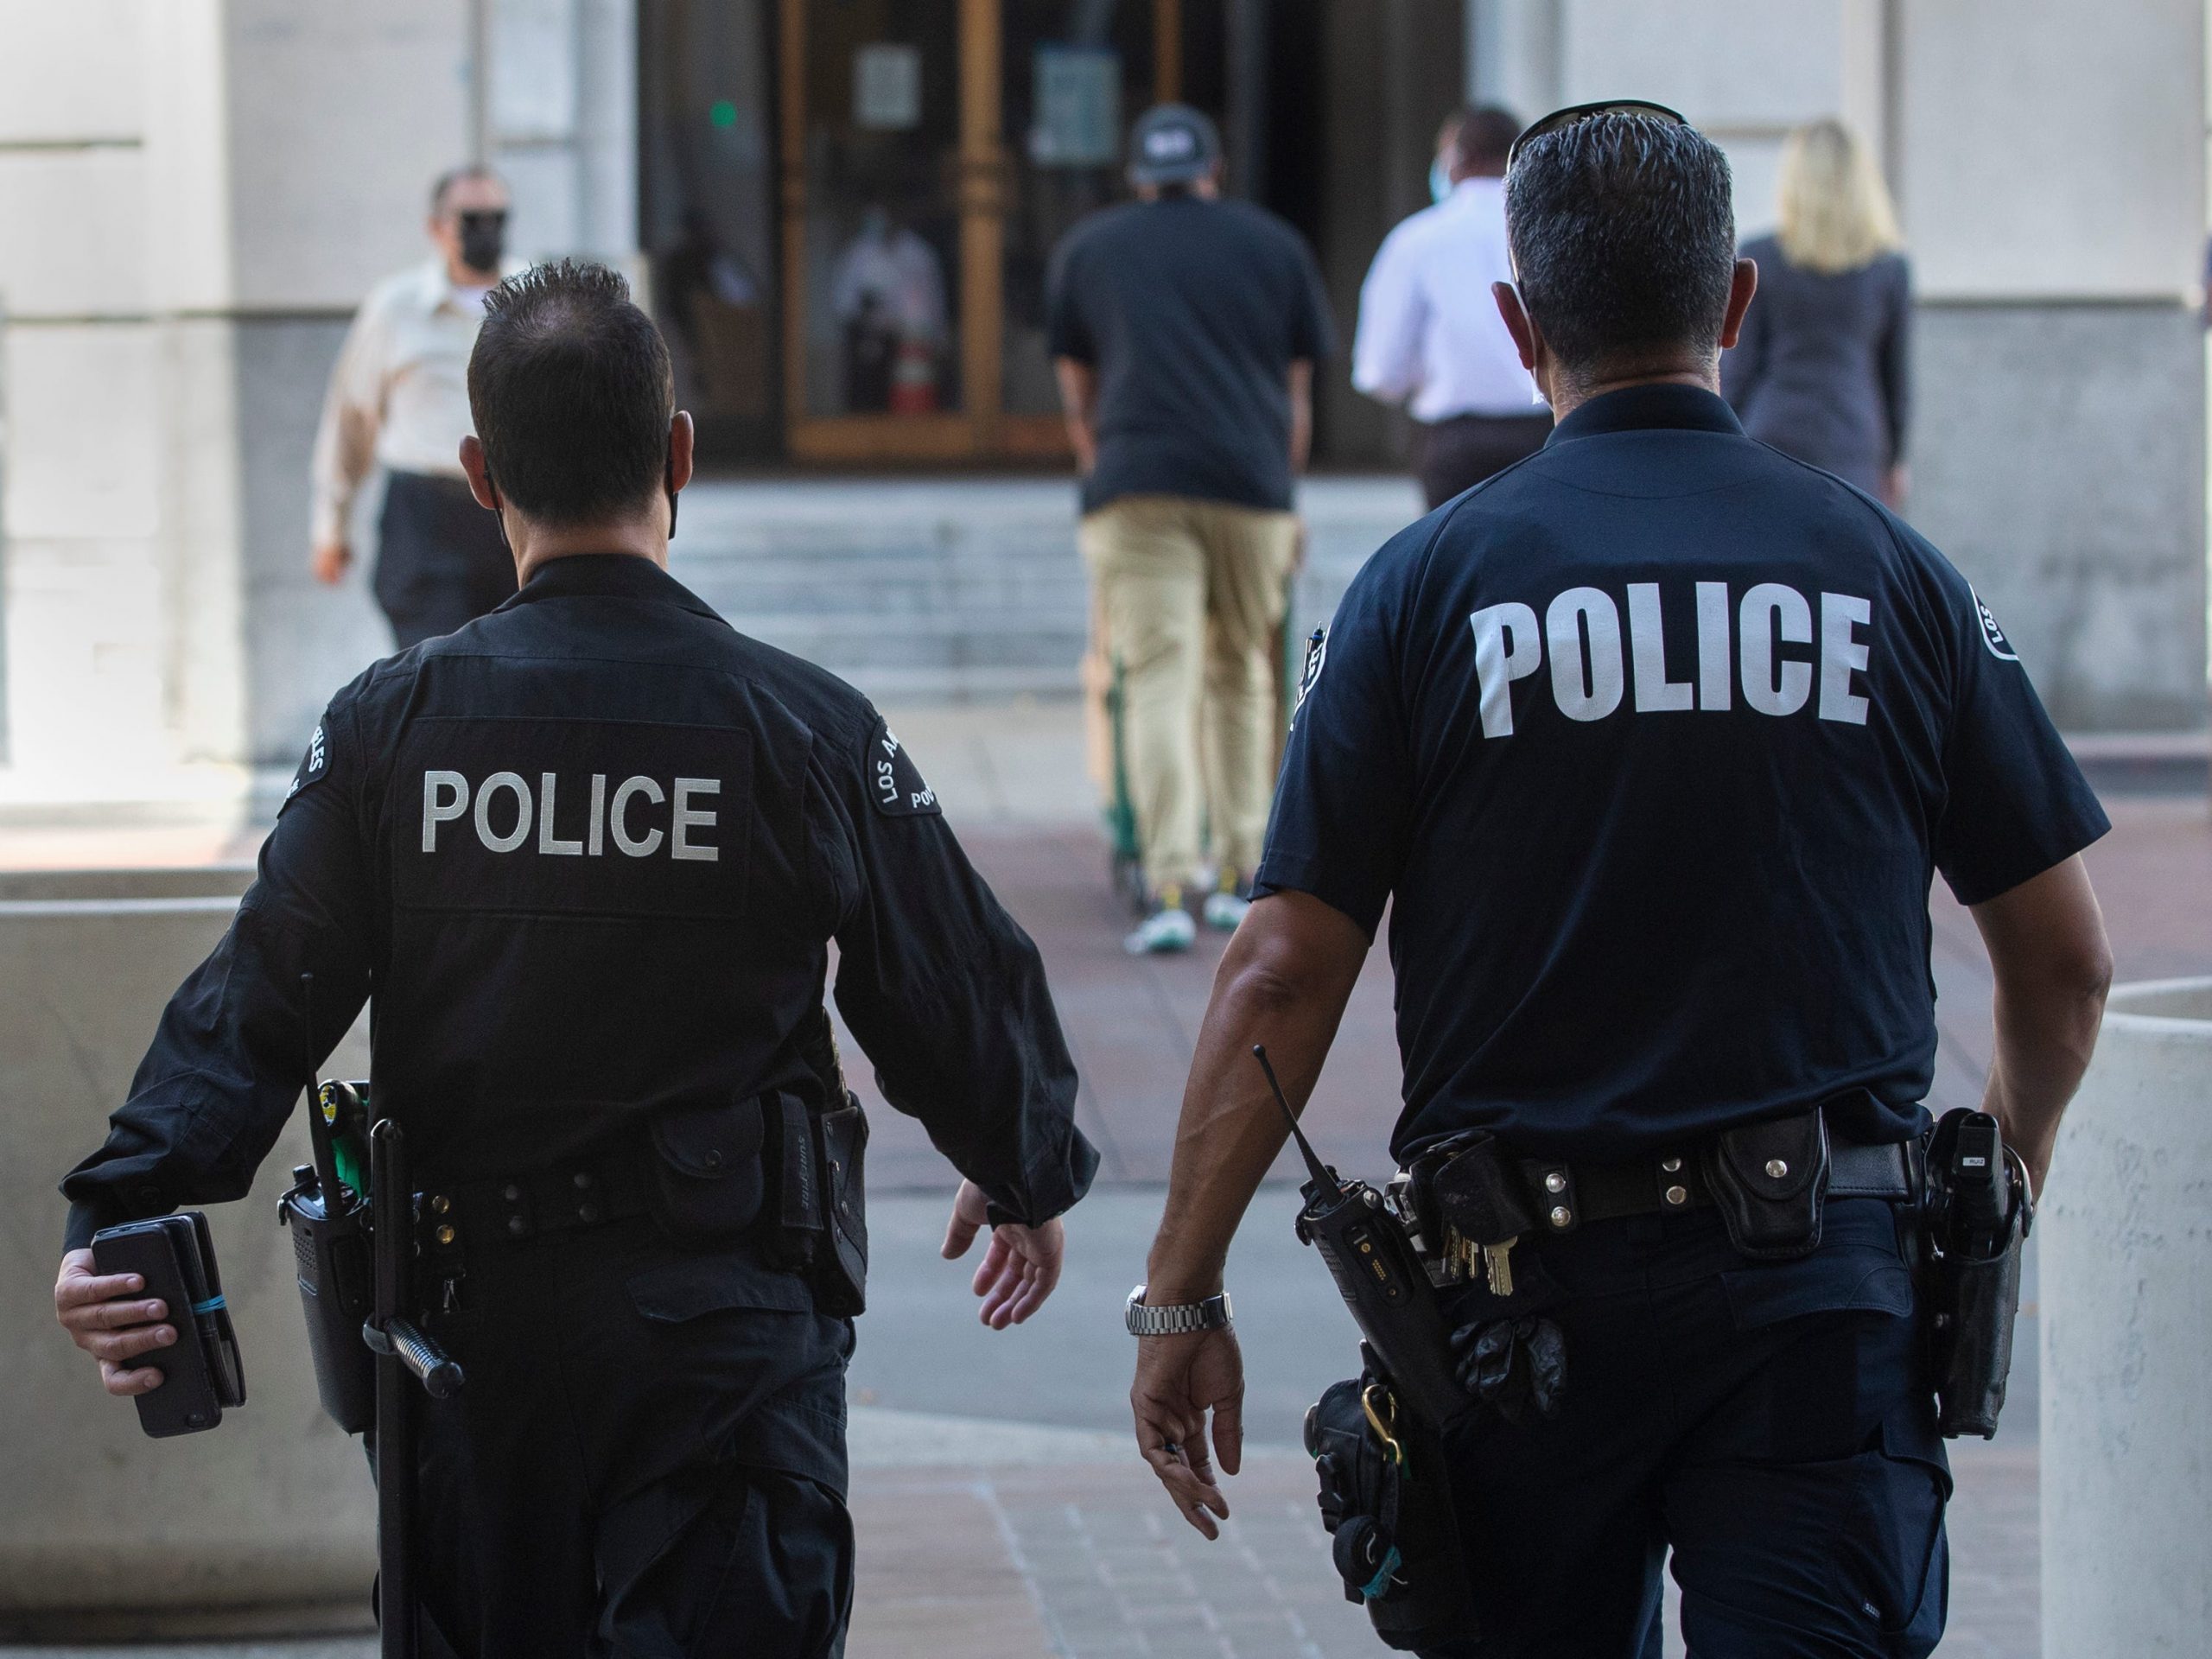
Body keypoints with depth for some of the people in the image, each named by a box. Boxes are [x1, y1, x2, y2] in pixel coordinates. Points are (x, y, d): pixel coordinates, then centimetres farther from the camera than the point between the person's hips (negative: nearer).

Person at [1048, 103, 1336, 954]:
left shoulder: (1087, 247, 16)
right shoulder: (1275, 245, 16)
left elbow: (1077, 395, 20)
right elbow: (1299, 394, 18)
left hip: (1137, 486, -1)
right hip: (1253, 486, 1)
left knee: (1158, 683, -8)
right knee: (1242, 678, 15)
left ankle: (1169, 888, -19)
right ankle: (1241, 877, 16)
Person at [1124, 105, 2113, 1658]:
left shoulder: (1433, 583, -1)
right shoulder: (1888, 570, 2)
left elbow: (1284, 971, -5)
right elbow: (2065, 959, 7)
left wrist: (1184, 1296, 0)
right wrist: (2008, 1178, 25)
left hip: (1526, 1286, 0)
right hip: (1822, 1285, 0)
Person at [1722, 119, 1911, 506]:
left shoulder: (1758, 259, -3)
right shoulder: (1891, 268, 1)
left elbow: (1738, 367, -1)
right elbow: (1898, 375, 7)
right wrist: (1894, 460, 17)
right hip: (1852, 453, 1)